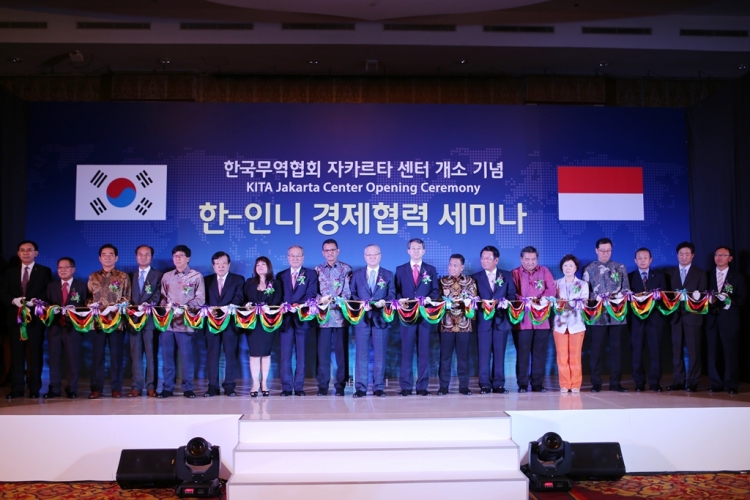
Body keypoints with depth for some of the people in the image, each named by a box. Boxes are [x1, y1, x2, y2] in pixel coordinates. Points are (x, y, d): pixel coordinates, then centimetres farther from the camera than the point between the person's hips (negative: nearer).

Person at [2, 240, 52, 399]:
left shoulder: (44, 271, 6)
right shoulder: (11, 272, 15)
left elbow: (49, 294, -2)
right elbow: (4, 294, 8)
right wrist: (14, 300, -12)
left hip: (35, 318, -3)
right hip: (15, 318, 3)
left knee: (35, 354, 1)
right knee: (16, 354, 3)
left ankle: (34, 389, 6)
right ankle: (16, 389, 8)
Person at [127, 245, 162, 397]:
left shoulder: (158, 275, 7)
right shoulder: (131, 276, 19)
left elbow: (158, 294, -5)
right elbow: (128, 296, 13)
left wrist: (148, 305, -22)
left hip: (150, 318, -3)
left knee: (151, 354, -3)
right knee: (135, 354, 3)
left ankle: (151, 386, 0)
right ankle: (136, 387, 6)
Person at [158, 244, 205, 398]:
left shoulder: (196, 276, 3)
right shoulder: (166, 276, 15)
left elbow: (200, 299, -3)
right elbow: (162, 297, 15)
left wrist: (184, 308, -14)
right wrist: (166, 307, -6)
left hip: (185, 322, -3)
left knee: (187, 356, -3)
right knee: (167, 355, 4)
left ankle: (188, 388, 4)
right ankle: (167, 388, 10)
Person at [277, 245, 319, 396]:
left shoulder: (311, 274, 7)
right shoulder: (280, 276, 15)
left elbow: (311, 294, -5)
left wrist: (298, 305, -21)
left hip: (302, 318, -2)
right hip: (286, 318, 2)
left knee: (301, 354, 2)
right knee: (285, 354, 1)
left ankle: (299, 387, 7)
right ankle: (286, 387, 5)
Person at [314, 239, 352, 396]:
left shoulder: (346, 269, 5)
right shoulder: (317, 270, 11)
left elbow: (348, 291, -3)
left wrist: (335, 301, -20)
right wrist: (320, 299, -17)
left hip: (340, 316, -1)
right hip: (323, 316, 1)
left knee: (341, 351, 1)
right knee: (323, 351, 1)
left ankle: (340, 386, 7)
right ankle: (322, 386, 8)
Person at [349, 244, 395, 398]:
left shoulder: (388, 275, 10)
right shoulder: (356, 274, 11)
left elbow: (392, 295, 2)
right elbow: (352, 294, 5)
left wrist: (383, 301, -19)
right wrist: (360, 303, -13)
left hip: (380, 318, 0)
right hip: (362, 317, 0)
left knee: (380, 354, 2)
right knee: (361, 353, 1)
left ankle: (379, 387, 9)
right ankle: (360, 387, 5)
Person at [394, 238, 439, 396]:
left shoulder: (431, 270, 12)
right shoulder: (400, 270, 10)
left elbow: (435, 291, 6)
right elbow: (396, 291, 6)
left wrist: (430, 298, -14)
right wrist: (400, 300, -14)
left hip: (425, 314, 1)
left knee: (424, 350, 3)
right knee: (406, 350, 0)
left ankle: (422, 386, 7)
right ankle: (406, 386, 3)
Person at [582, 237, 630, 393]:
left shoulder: (620, 268, 9)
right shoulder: (589, 269, 5)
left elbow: (626, 288, 7)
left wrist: (619, 296, -11)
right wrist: (596, 299, -13)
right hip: (598, 315, -1)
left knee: (616, 347, 4)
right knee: (597, 348, 1)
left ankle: (615, 383, 11)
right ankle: (596, 383, 7)